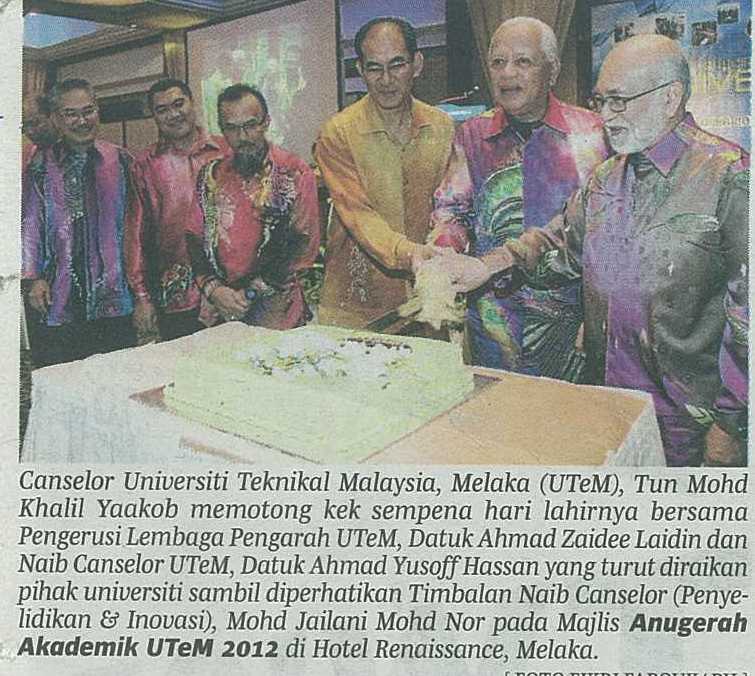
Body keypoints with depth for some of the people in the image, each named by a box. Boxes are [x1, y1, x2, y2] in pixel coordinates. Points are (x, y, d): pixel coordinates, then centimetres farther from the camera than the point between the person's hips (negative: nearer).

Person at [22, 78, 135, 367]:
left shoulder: (120, 160, 8)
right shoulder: (41, 167, 6)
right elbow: (30, 224, 5)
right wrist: (32, 278, -4)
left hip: (115, 301, 1)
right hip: (58, 300, -1)